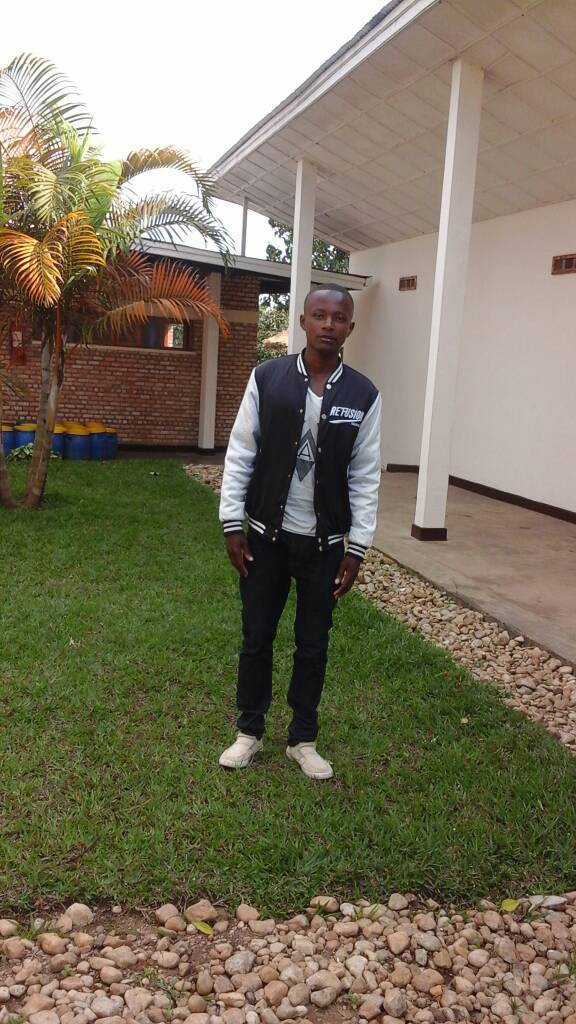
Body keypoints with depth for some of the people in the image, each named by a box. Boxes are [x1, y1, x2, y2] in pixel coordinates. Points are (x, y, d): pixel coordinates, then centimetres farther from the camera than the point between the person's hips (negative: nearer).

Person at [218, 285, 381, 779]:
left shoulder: (363, 395, -4)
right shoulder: (266, 378, -5)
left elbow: (365, 475, -1)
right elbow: (240, 453, -3)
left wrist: (357, 546, -3)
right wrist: (232, 523, -6)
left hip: (325, 541, 0)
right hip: (267, 534, 0)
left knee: (313, 643, 13)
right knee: (257, 637, 12)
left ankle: (303, 739, 31)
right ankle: (250, 731, 32)